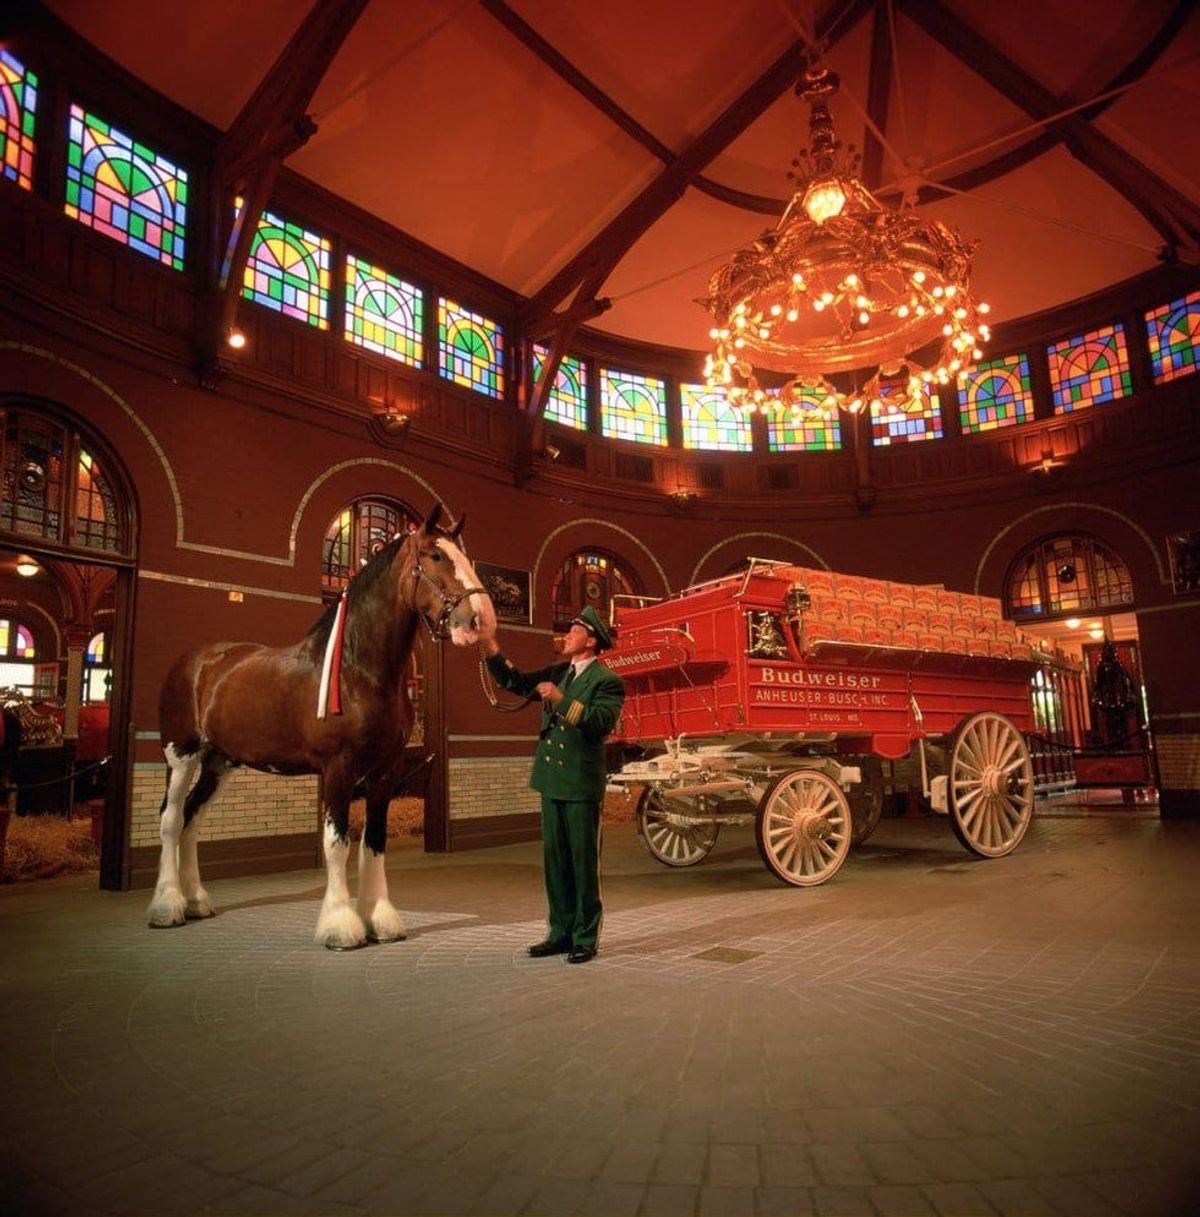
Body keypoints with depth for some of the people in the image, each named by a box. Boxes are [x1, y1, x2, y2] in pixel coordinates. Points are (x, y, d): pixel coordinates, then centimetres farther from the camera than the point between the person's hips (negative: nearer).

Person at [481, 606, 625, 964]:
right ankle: (561, 932, 26)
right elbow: (517, 683, 14)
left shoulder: (606, 681, -9)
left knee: (584, 861, 4)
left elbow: (602, 721, -23)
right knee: (554, 860, 14)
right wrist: (494, 655, 0)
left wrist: (563, 700, -28)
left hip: (581, 784, -7)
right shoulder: (557, 672, 12)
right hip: (551, 780, 7)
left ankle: (585, 938, 16)